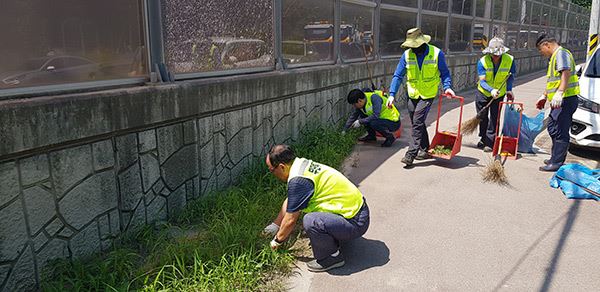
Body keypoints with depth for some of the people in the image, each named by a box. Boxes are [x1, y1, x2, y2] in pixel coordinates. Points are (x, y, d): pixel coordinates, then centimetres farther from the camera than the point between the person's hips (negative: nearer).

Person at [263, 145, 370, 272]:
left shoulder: (298, 180, -23)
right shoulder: (302, 165, 6)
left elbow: (290, 220, -14)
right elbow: (289, 201, 19)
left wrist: (277, 240, 4)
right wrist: (276, 225, 27)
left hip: (355, 223, -10)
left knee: (310, 221, -29)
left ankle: (332, 257, -5)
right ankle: (332, 238, 22)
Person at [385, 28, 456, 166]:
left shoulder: (436, 53, -9)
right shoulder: (407, 54, -3)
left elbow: (445, 73, 2)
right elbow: (398, 76, -1)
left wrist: (447, 86, -16)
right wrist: (392, 94, -10)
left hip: (428, 95, -4)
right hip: (412, 95, 4)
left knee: (417, 123, -12)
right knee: (418, 123, 12)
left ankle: (411, 154, -10)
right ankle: (425, 150, 28)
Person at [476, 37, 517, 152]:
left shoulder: (509, 60, -16)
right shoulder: (483, 61, -22)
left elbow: (511, 75, 2)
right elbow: (482, 81, -27)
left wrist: (509, 90, -8)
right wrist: (491, 90, -44)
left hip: (499, 94, 0)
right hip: (483, 92, 0)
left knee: (494, 118, -3)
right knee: (482, 117, 10)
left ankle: (489, 142, 4)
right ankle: (483, 139, 30)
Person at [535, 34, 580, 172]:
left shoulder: (561, 53, -10)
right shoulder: (554, 56, 23)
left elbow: (566, 73, -25)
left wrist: (559, 93, -36)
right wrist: (544, 96, 33)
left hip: (565, 99, -11)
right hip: (559, 101, 11)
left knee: (560, 132, -8)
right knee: (553, 128, 17)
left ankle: (557, 163, -5)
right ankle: (555, 158, 28)